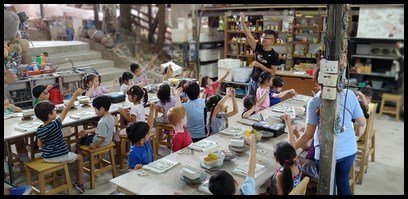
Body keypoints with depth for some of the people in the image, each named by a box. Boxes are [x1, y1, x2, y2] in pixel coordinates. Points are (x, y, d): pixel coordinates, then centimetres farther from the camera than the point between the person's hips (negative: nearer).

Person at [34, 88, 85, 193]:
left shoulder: (39, 130, -5)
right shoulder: (56, 125, -22)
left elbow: (40, 145, 4)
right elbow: (66, 110, -22)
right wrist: (75, 95, -21)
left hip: (46, 157, 6)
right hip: (61, 156, -6)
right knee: (79, 157, 19)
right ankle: (79, 183, 18)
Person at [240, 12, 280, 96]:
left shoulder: (274, 55, -12)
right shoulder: (258, 48, -2)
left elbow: (273, 72, -13)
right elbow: (248, 35, -10)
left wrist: (260, 65, -21)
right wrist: (242, 21, -19)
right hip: (253, 80, 5)